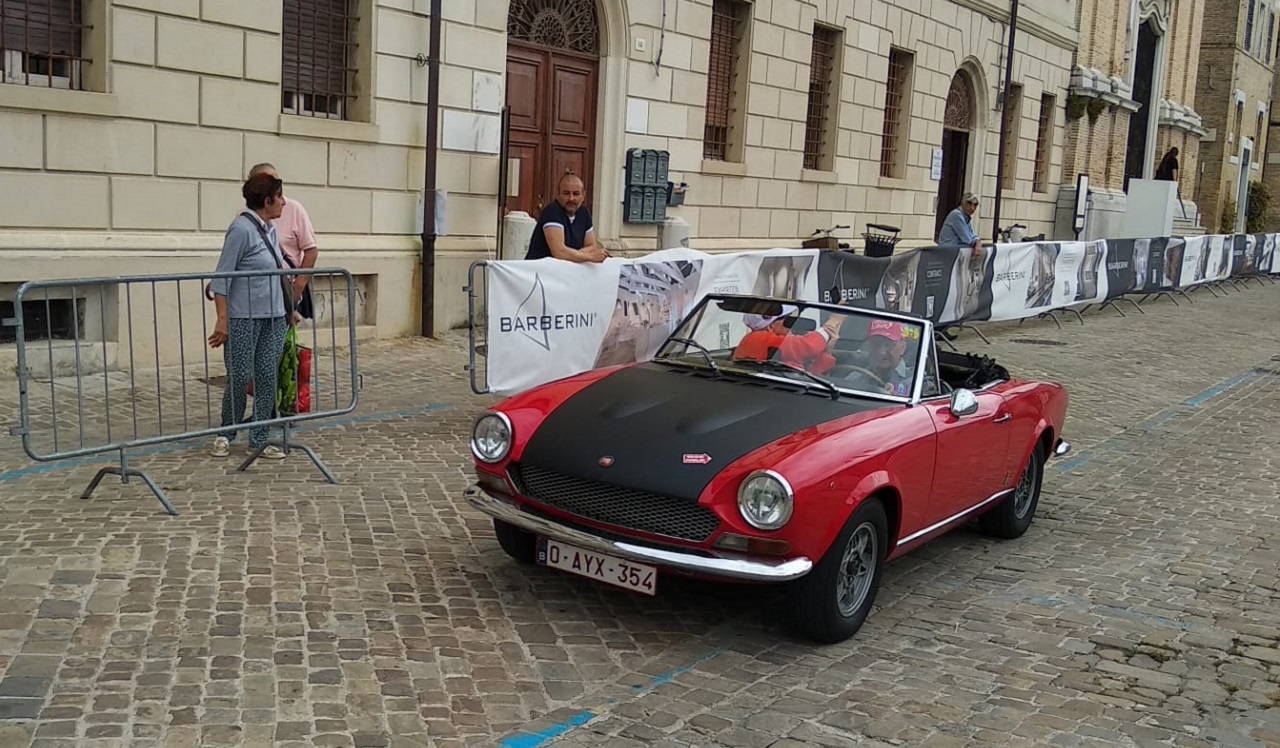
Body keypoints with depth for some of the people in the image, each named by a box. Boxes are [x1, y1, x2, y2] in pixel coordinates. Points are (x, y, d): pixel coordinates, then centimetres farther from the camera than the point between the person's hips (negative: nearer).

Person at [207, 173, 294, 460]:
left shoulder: (271, 230, 11)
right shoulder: (241, 229, -12)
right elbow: (222, 277, -13)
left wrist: (289, 309, 21)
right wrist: (222, 319, -18)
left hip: (274, 317, 7)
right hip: (244, 318, -7)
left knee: (267, 377, 5)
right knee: (240, 377, 0)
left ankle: (259, 440, 13)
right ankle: (226, 435, 20)